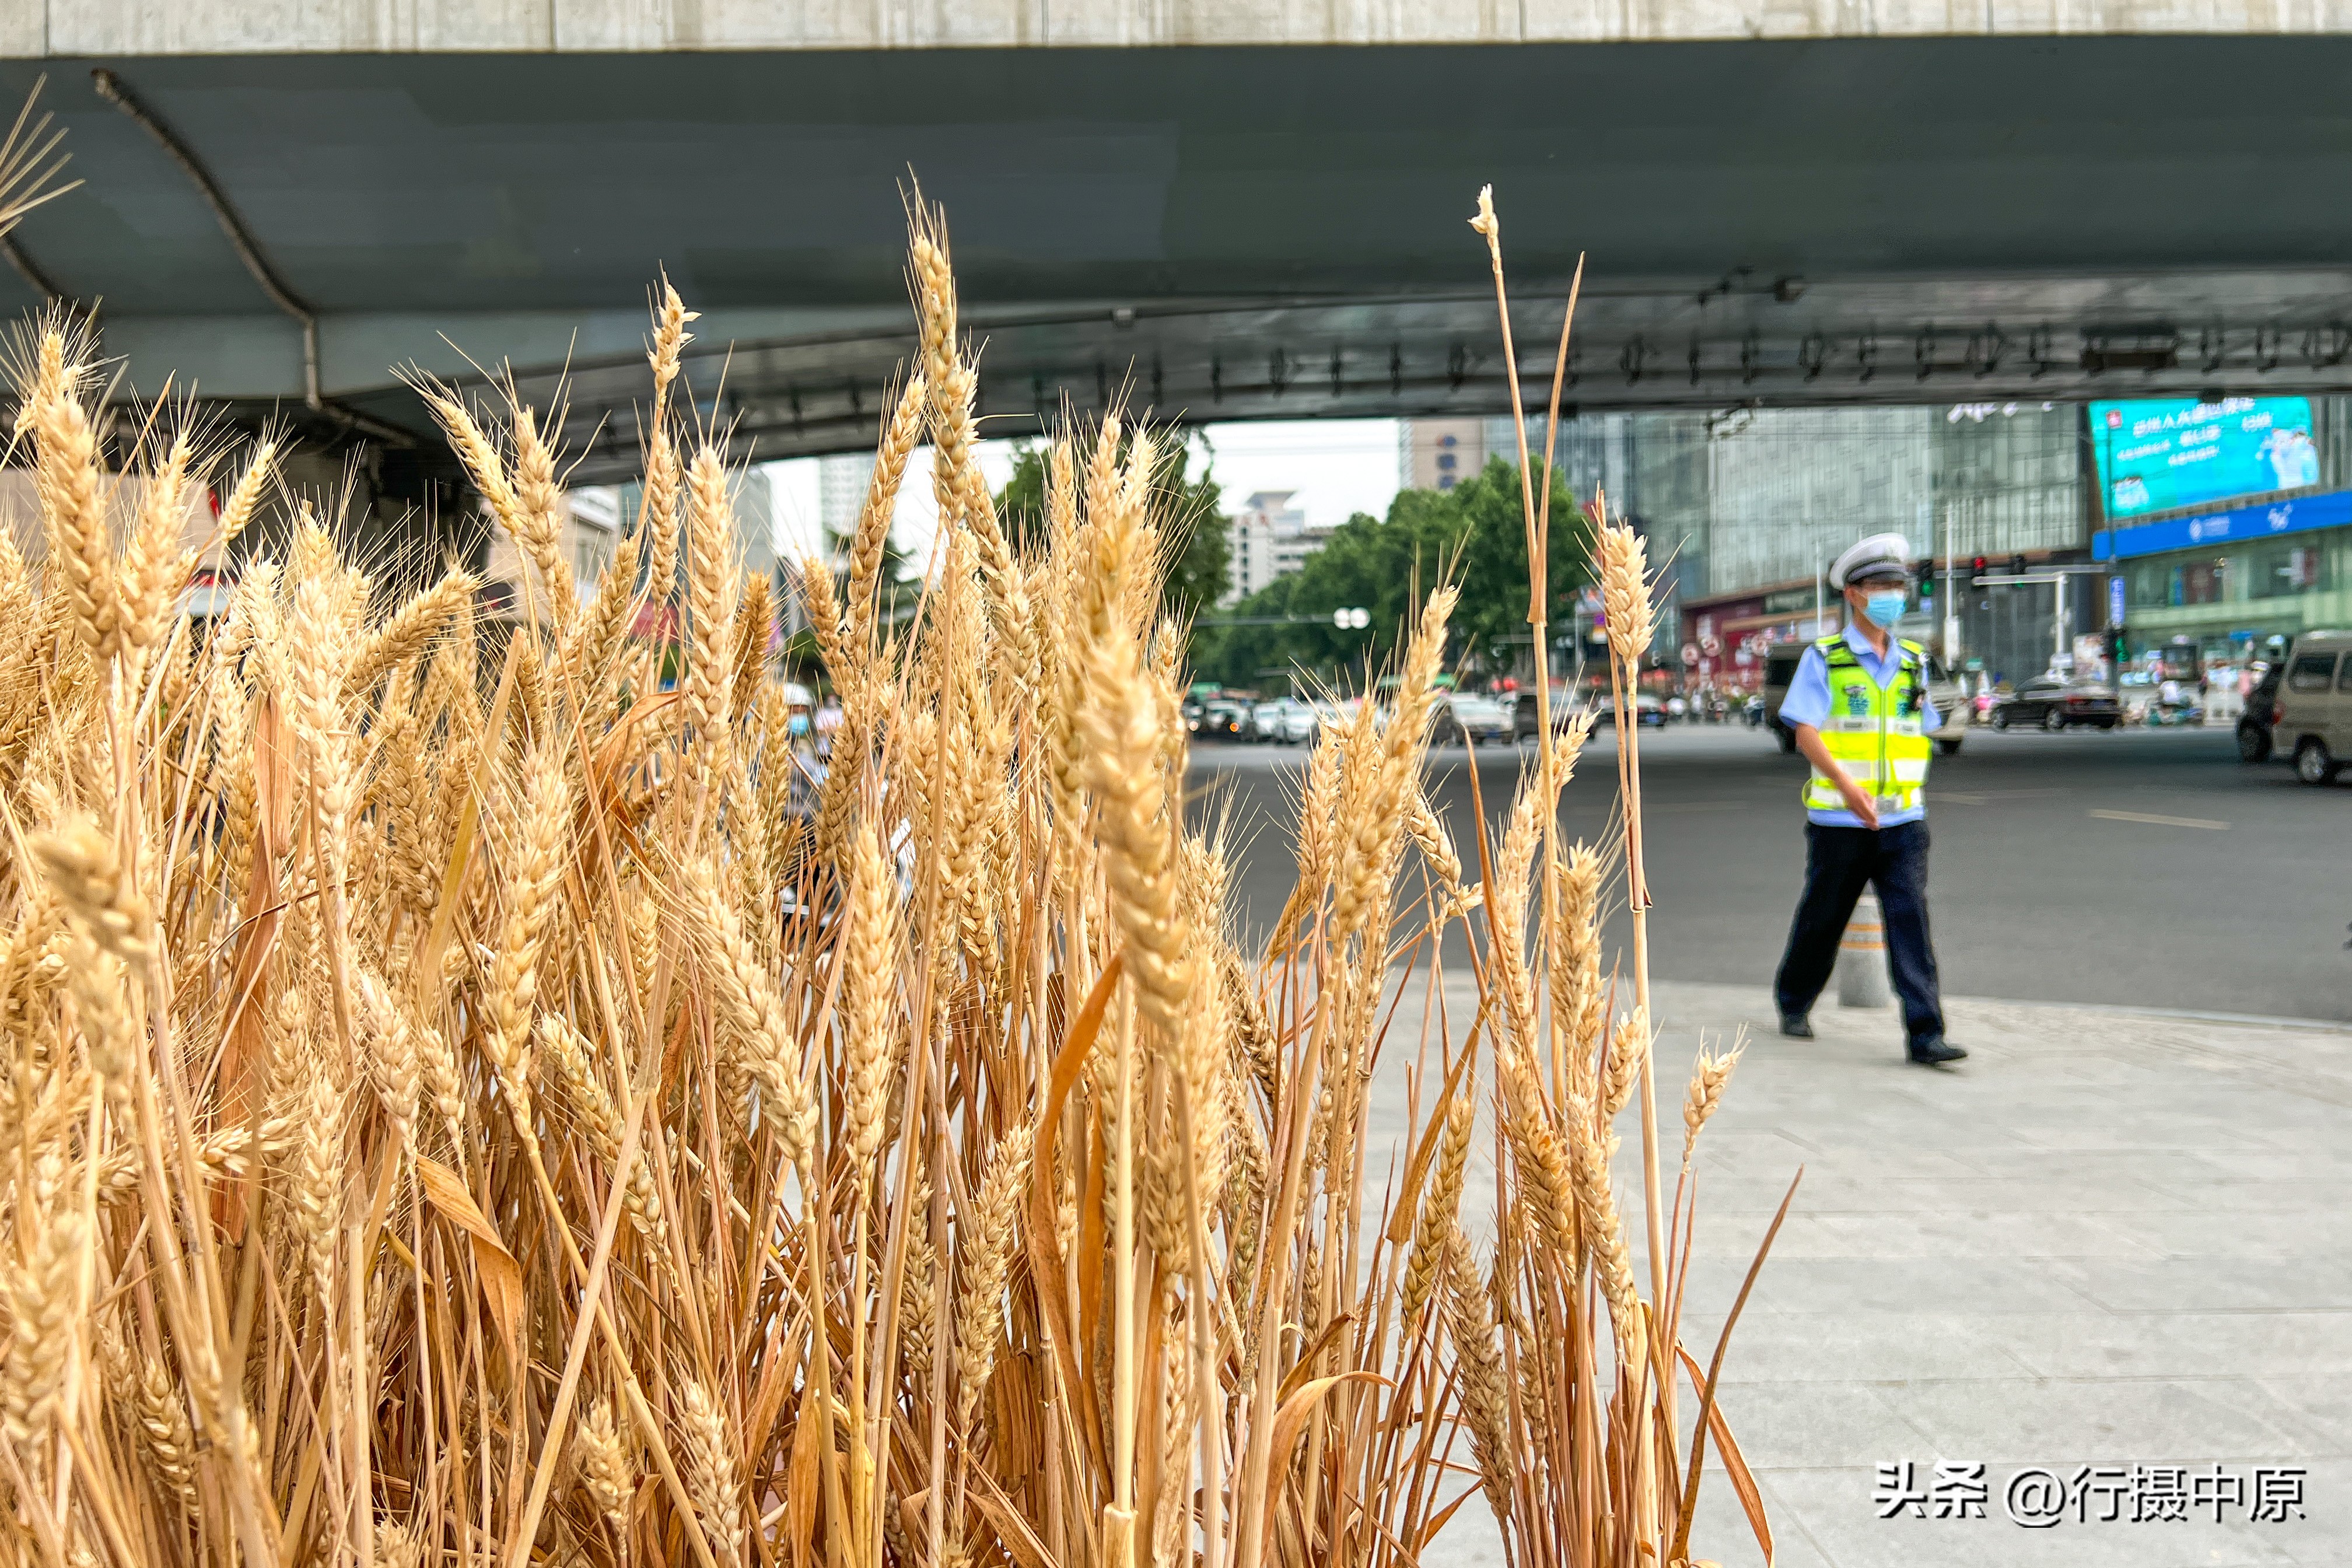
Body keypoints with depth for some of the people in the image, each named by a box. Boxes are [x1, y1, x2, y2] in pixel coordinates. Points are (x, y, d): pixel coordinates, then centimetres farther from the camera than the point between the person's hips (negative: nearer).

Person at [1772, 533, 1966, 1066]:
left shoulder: (1913, 662, 12)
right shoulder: (1823, 659, -3)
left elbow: (1918, 734, 20)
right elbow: (1805, 732, -13)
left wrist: (1910, 793, 15)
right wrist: (1847, 785, -27)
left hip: (1902, 822, 3)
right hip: (1838, 822, -3)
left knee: (1911, 920, -8)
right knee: (1823, 917, 10)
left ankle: (1925, 1034, -9)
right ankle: (1793, 1002, 33)